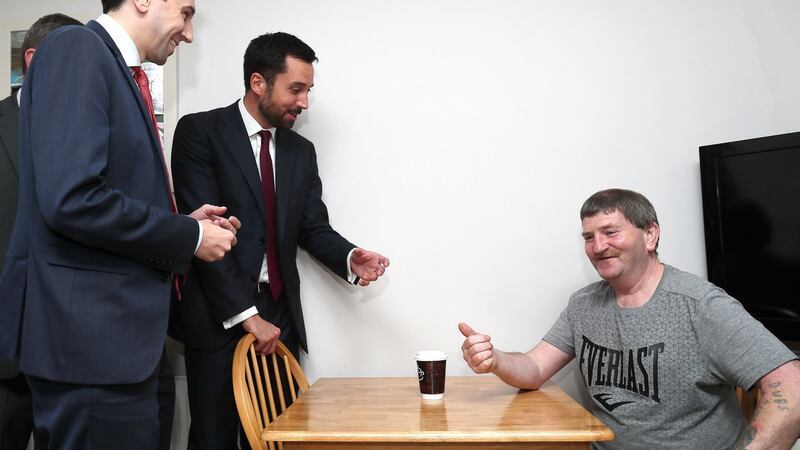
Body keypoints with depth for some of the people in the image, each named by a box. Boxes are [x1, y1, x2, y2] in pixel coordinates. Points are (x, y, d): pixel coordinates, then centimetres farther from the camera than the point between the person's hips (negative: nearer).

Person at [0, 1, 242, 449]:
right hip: (90, 330, -9)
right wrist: (190, 237, -14)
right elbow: (71, 200, -24)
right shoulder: (77, 47, -12)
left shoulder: (124, 73, 15)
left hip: (116, 328, 9)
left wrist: (185, 223, 6)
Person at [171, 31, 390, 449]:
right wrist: (245, 313, -16)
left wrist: (350, 258, -11)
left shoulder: (301, 150, 12)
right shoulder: (200, 131, -6)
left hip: (278, 316, 5)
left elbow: (313, 228, 11)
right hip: (218, 317, -4)